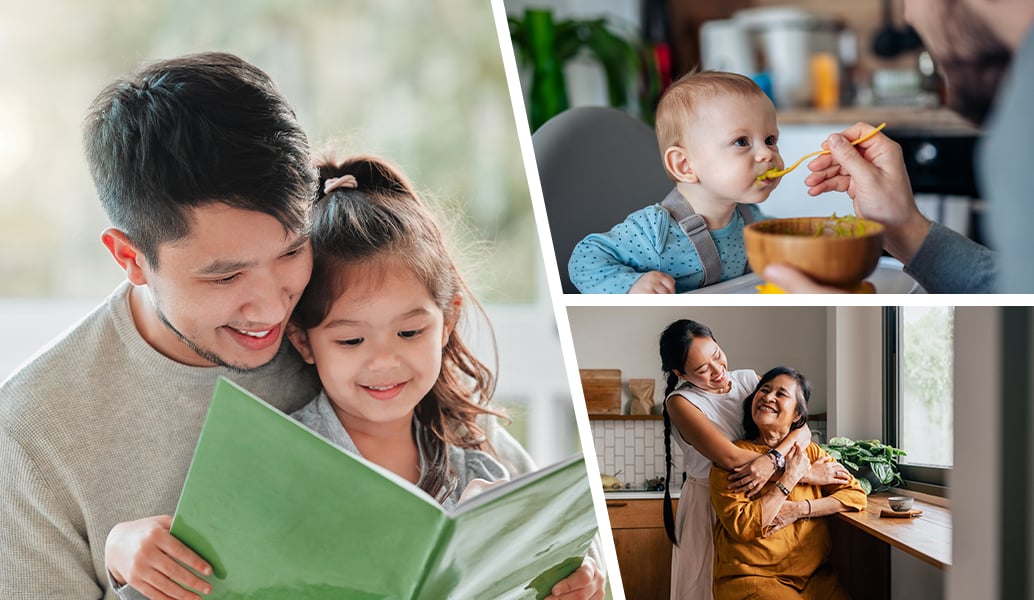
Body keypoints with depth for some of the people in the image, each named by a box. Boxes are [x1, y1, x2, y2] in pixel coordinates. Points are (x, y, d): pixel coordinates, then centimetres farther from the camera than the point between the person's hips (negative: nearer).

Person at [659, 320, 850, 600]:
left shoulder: (749, 380, -1)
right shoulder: (681, 402, -15)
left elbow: (803, 428, -12)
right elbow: (730, 457, -28)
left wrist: (771, 460, -34)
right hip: (707, 506, -4)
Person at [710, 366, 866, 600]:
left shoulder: (810, 452, 12)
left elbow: (856, 495, 5)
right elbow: (742, 527, -14)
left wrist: (799, 510, -8)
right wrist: (790, 478, -11)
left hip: (814, 576, 4)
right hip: (751, 578, -4)